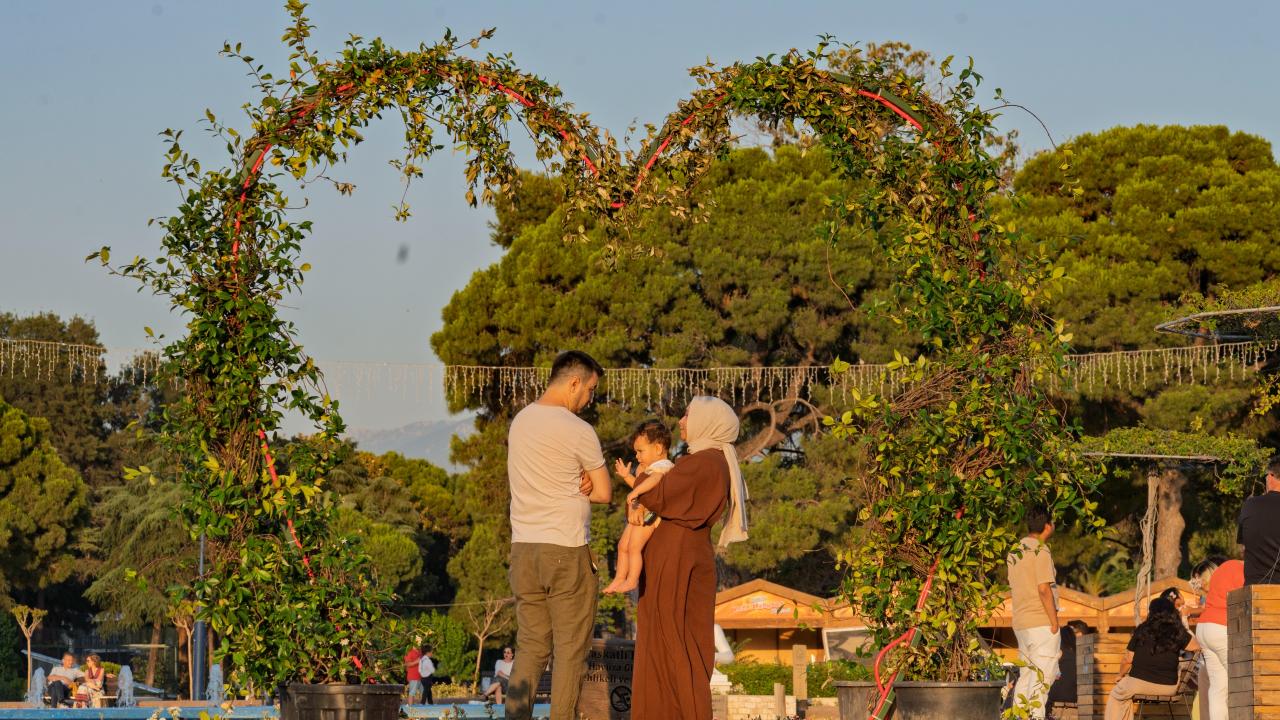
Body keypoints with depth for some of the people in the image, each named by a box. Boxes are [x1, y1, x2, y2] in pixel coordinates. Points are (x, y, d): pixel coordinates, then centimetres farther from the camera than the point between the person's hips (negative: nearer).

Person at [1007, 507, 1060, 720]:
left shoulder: (1014, 552, 13)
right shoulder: (1040, 551, -12)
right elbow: (1044, 589, -18)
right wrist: (1054, 622, -14)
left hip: (1020, 623, 8)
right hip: (1041, 623, -8)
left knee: (1026, 674, 14)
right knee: (1042, 675, -6)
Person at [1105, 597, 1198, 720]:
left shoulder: (1141, 631, -3)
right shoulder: (1178, 633, -2)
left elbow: (1128, 660, 1)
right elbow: (1197, 646, 11)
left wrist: (1121, 676, 19)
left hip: (1138, 684, -3)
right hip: (1169, 688, 3)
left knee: (1115, 696, 28)